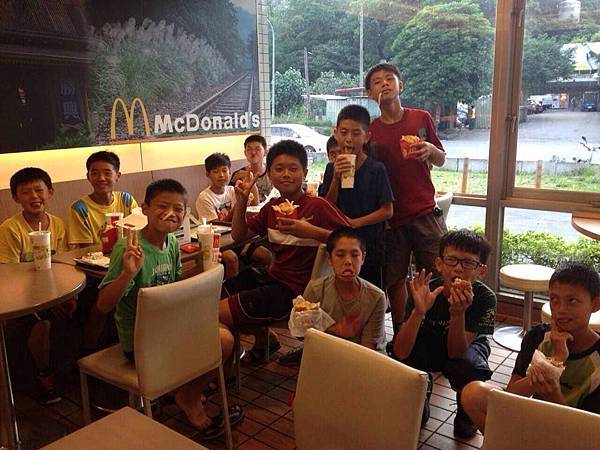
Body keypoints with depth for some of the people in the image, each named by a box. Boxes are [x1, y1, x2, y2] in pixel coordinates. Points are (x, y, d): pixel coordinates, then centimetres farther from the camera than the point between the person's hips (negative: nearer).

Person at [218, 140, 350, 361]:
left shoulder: (317, 206, -15)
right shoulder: (272, 207, 6)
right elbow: (239, 235, 10)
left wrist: (312, 232, -30)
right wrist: (242, 201, -4)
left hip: (294, 289, -8)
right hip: (271, 276, 8)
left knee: (217, 315, -12)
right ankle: (262, 337, 30)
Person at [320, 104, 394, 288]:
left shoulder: (376, 169, -9)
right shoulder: (332, 168, 2)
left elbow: (387, 211, -9)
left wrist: (354, 222, -16)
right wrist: (336, 178, -13)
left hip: (369, 246, -3)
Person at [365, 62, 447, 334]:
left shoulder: (421, 118, 4)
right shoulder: (371, 131, 4)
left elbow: (441, 161, 11)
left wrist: (431, 150, -11)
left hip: (425, 213, 0)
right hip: (391, 217, 0)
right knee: (395, 280, 5)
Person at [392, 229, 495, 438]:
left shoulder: (485, 298, -29)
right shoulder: (426, 291, -28)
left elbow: (455, 353, -31)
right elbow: (400, 353, -36)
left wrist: (458, 313, -48)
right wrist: (419, 311, -51)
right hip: (429, 344, 1)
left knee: (472, 370, -35)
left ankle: (466, 415, 2)